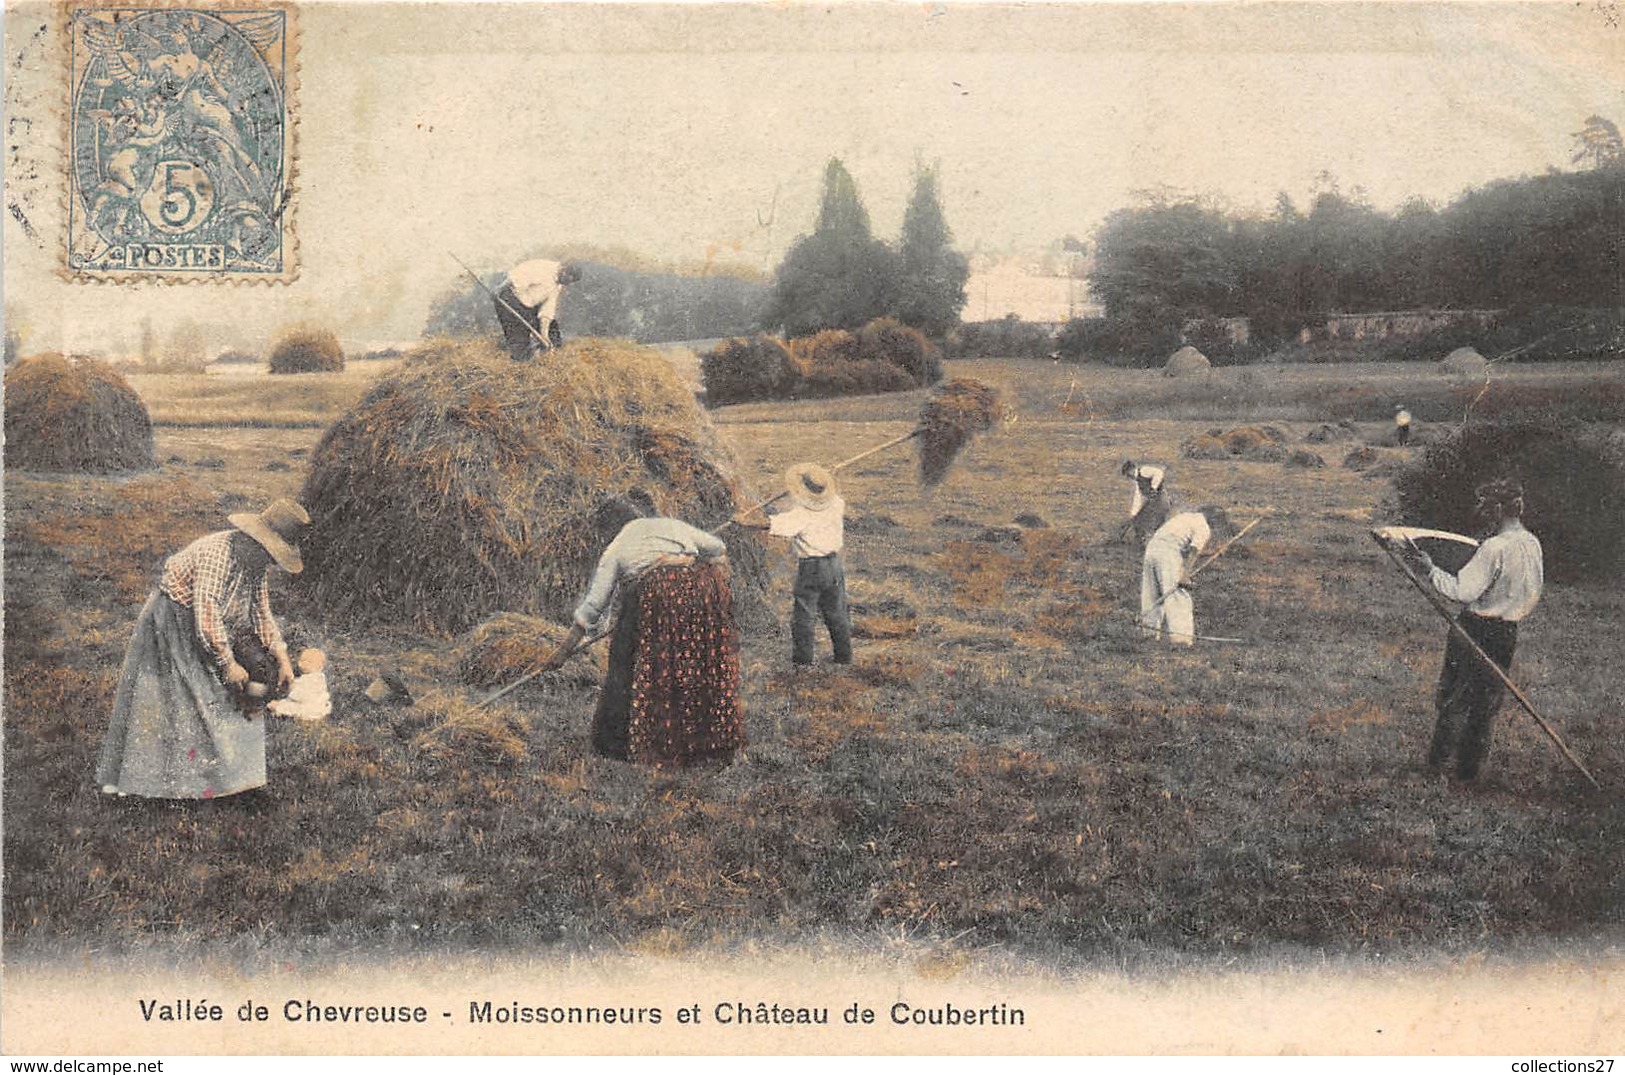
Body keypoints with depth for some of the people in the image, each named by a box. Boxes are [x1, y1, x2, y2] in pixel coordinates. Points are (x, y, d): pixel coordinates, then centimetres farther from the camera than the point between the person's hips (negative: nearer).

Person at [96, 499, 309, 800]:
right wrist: (228, 664, -24)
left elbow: (262, 614, 7)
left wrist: (282, 659, -2)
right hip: (171, 625, -9)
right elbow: (207, 616, -31)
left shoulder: (257, 562, -2)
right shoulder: (218, 553, -30)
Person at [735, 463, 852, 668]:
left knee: (803, 616, 5)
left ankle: (803, 660, 8)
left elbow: (770, 524, -24)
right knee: (837, 613, 17)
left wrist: (745, 523, -14)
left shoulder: (800, 515, -21)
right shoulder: (836, 504, -5)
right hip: (834, 565, 6)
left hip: (810, 568, -6)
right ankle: (844, 656, 25)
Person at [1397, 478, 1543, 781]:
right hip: (1508, 632, 7)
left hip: (1477, 630, -7)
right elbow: (1534, 589, 14)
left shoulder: (1495, 548, -22)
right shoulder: (1533, 544, 2)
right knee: (1485, 703, 15)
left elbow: (1463, 591, -25)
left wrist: (1428, 570, -22)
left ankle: (1438, 759, 14)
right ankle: (1470, 767, 22)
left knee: (1451, 697, 8)